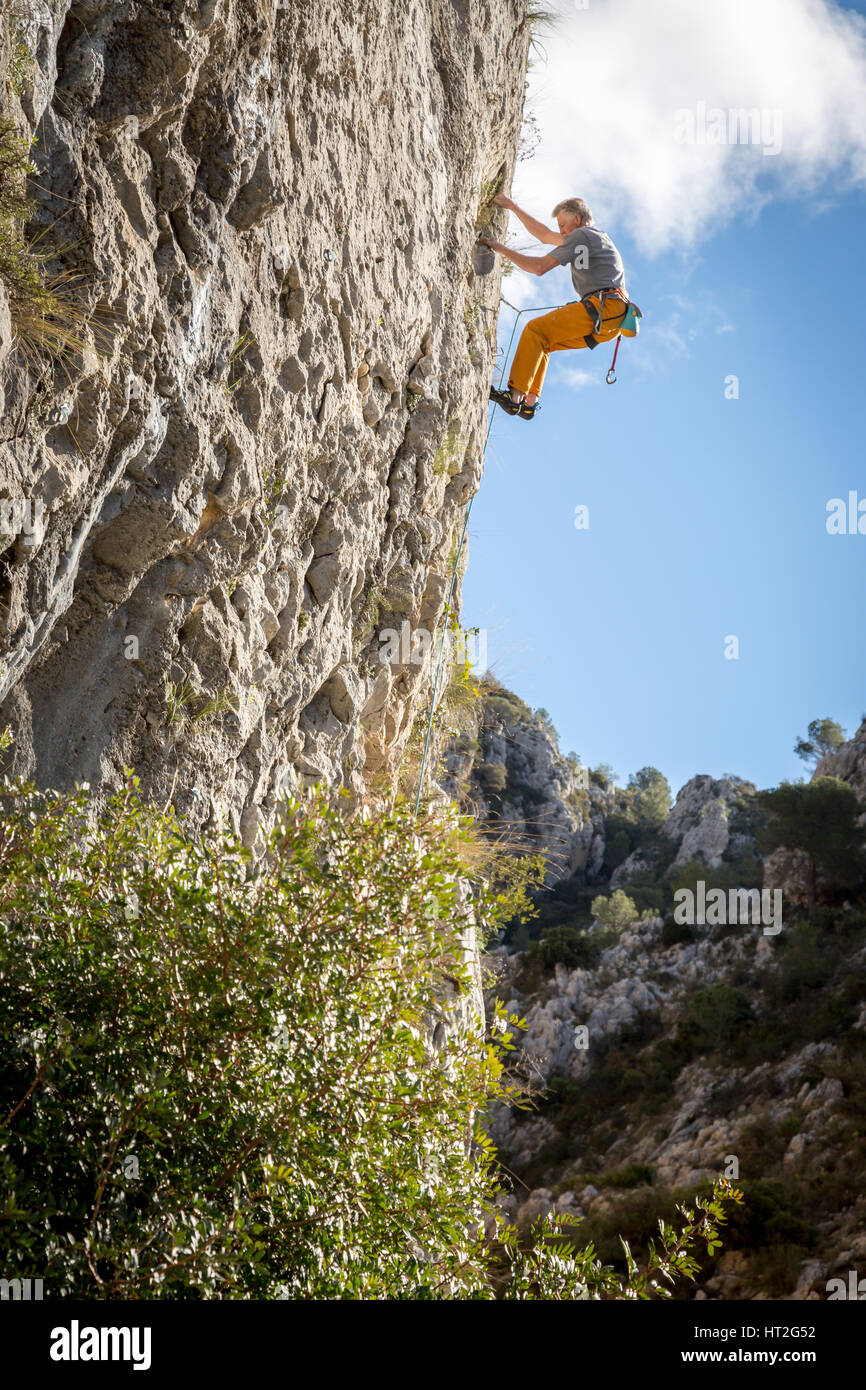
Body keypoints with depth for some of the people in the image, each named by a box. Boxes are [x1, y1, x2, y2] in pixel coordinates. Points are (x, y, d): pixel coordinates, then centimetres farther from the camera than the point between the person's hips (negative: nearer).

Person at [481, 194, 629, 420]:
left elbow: (540, 267, -9)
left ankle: (515, 396, -23)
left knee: (535, 329, -14)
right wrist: (512, 206, 38)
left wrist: (502, 249, 0)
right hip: (609, 323, 10)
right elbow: (545, 235, 37)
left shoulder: (581, 235, -2)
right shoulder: (594, 235, 29)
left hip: (603, 307, -10)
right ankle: (529, 403, 5)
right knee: (541, 341, 13)